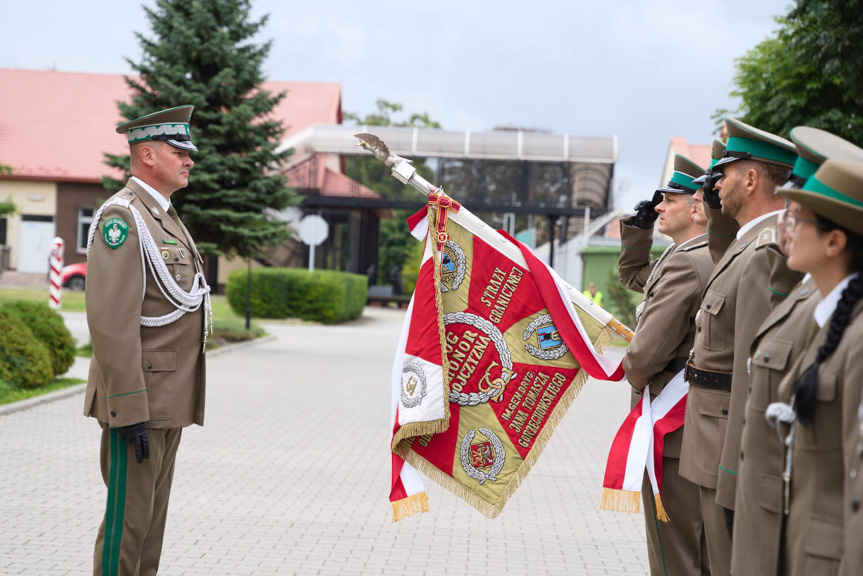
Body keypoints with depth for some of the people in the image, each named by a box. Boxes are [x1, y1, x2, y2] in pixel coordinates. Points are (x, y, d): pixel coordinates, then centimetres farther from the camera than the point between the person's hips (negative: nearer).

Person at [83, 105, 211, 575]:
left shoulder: (165, 217, 18)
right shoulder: (122, 216, -13)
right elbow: (110, 321, -20)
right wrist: (129, 410, -23)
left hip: (169, 401, 9)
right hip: (138, 401, -9)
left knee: (152, 517, 14)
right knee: (128, 519, -4)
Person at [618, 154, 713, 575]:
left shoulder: (685, 263, -20)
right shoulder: (709, 258, 12)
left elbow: (646, 353, -25)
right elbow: (633, 276, 28)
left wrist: (634, 376, -2)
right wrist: (638, 226, 13)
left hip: (671, 426, -10)